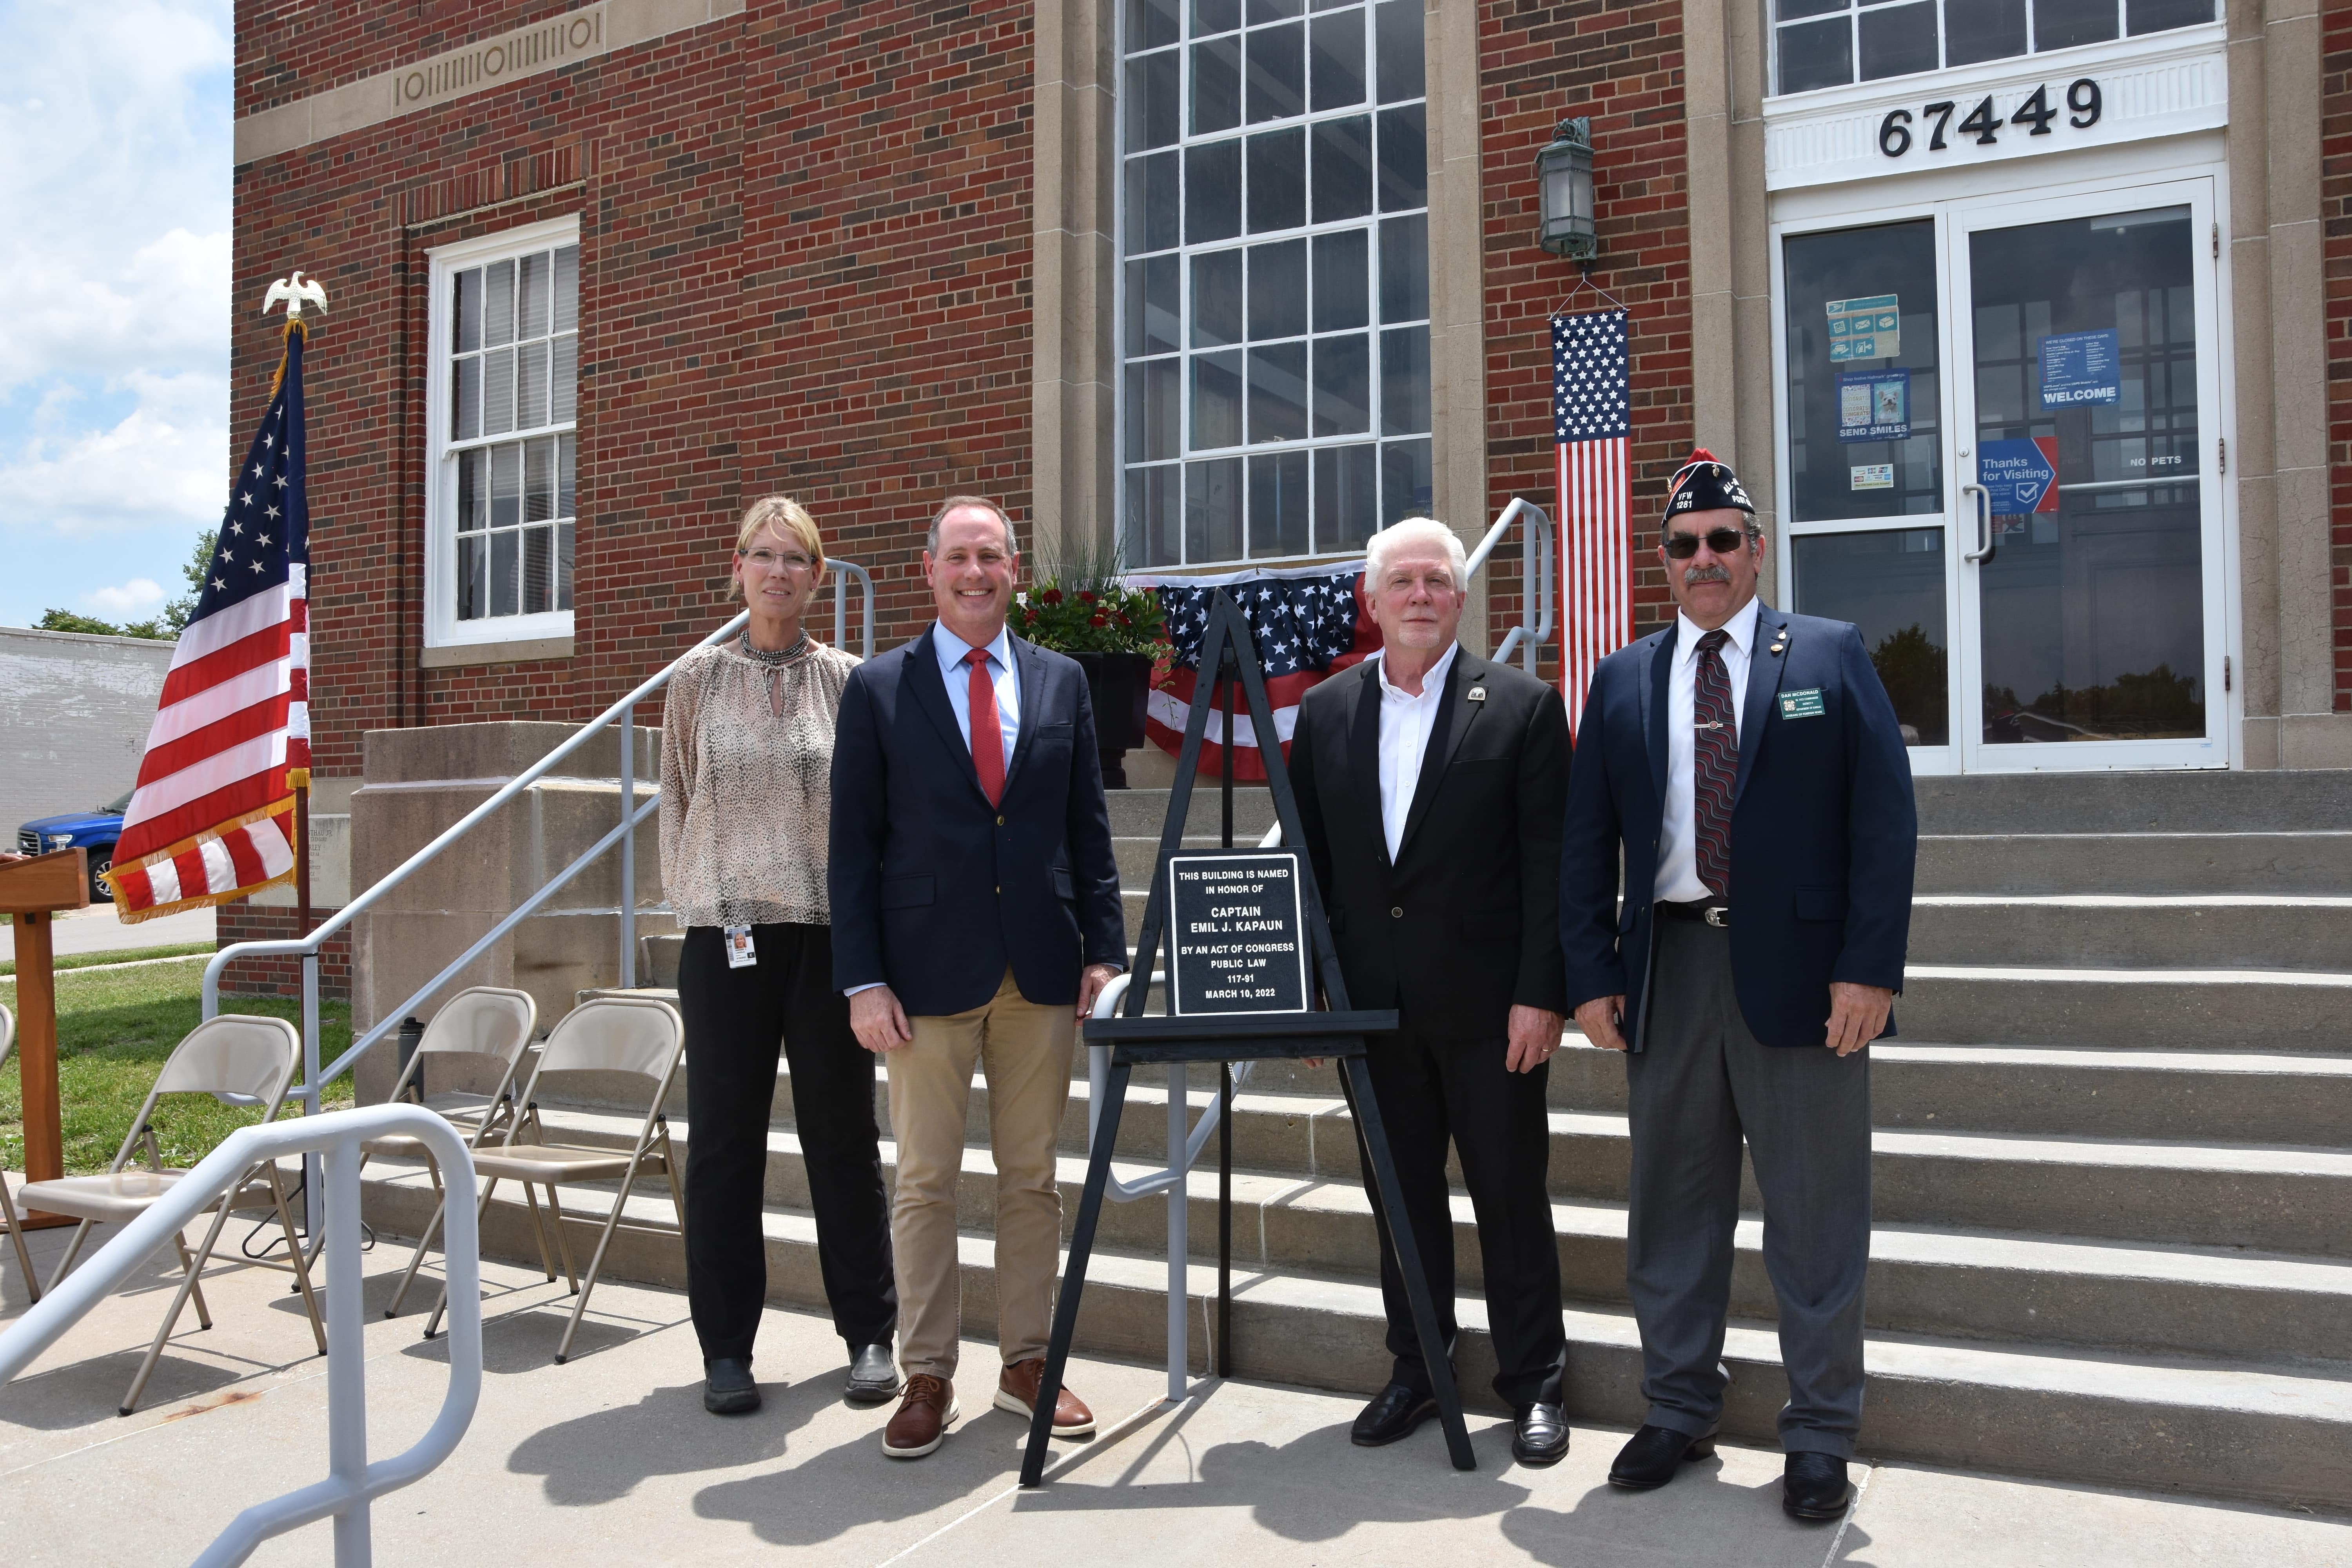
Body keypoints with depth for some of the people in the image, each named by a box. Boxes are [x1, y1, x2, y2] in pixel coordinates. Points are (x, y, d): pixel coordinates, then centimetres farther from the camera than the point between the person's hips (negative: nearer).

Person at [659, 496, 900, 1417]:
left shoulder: (847, 681, 4)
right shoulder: (698, 678, 7)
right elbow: (676, 802, 13)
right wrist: (689, 897, 6)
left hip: (829, 928, 0)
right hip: (726, 929, 1)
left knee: (843, 1135, 7)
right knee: (725, 1140, 6)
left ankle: (870, 1336, 20)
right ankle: (726, 1348, 19)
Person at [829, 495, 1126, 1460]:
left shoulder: (1062, 682, 9)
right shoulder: (877, 689, 2)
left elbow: (1089, 830, 10)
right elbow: (854, 845, -1)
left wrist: (1103, 949, 2)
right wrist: (863, 979, -7)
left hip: (1042, 971, 3)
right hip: (927, 972, -2)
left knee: (1031, 1177, 11)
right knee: (926, 1183, 5)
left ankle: (1027, 1363, 24)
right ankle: (927, 1378, 18)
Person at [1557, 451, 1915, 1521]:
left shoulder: (1830, 656, 4)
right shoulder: (1622, 680, 11)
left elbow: (1885, 818, -3)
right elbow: (1585, 841, 10)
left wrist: (1870, 969, -11)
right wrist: (1590, 976, 1)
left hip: (1800, 972, -3)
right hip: (1666, 968, 3)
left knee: (1815, 1215, 6)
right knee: (1673, 1207, 12)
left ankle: (1821, 1435, 22)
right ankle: (1679, 1412, 28)